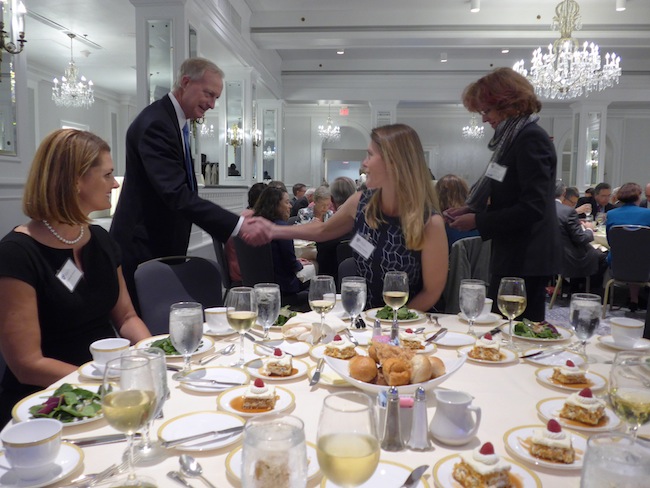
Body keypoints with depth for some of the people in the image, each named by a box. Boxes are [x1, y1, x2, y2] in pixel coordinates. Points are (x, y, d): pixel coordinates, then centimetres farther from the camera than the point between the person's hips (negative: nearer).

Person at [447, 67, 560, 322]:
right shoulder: (514, 138, 14)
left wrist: (478, 221, -16)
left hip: (525, 261, -9)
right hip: (514, 256, 9)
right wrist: (472, 210, 6)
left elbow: (532, 208, -22)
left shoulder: (531, 139, -15)